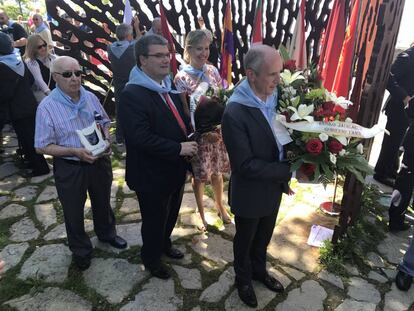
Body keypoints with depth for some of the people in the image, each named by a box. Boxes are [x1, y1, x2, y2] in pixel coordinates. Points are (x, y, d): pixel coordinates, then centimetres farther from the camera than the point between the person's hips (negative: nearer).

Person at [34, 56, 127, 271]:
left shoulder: (90, 97, -4)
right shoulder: (47, 107, -17)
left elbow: (104, 122, 11)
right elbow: (42, 147, -15)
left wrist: (105, 139, -11)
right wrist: (75, 151, -26)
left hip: (99, 162, 4)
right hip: (69, 168, -4)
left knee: (102, 203, 24)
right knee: (74, 212, 16)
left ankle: (106, 233, 52)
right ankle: (80, 249, 41)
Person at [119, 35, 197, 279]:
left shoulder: (169, 87, 5)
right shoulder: (132, 94, -22)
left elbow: (181, 121, 16)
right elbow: (141, 137, -29)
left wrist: (190, 141, -3)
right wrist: (179, 149, -26)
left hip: (176, 170, 8)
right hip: (152, 176, -8)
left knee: (171, 215, 26)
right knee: (154, 220, 14)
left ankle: (164, 244, 53)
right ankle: (151, 258, 41)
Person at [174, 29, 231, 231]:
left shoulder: (213, 71, 1)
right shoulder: (181, 78, -13)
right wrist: (204, 131, -21)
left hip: (218, 131, 4)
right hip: (198, 135, -4)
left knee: (217, 171, 19)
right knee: (199, 176, 11)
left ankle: (220, 205, 43)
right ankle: (201, 213, 35)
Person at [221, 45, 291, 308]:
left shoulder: (276, 96, -9)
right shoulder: (235, 113, -29)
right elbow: (245, 165, -27)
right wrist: (288, 170, -25)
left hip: (274, 188, 6)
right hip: (250, 194, -5)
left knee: (263, 237, 28)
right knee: (245, 241, 22)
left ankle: (259, 270, 56)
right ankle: (244, 279, 50)